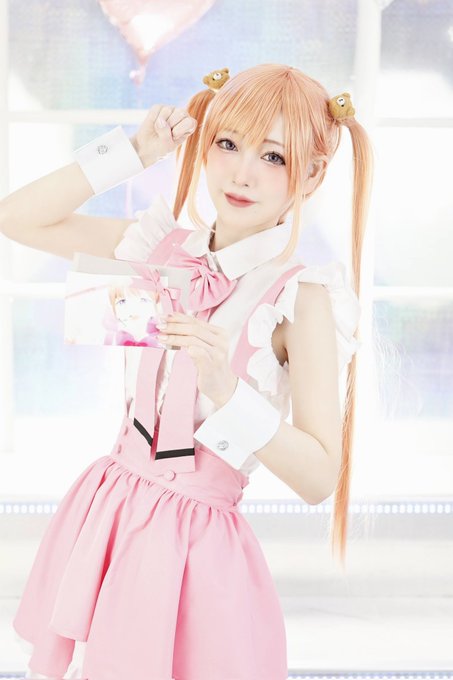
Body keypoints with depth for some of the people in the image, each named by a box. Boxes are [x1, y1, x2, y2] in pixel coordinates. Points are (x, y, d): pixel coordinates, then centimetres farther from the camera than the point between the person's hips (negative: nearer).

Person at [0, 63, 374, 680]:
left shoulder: (300, 297, -14)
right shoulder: (164, 248, 1)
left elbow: (320, 479, -16)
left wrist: (226, 392, -31)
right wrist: (134, 151, -3)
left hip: (193, 547, -5)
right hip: (105, 518, 5)